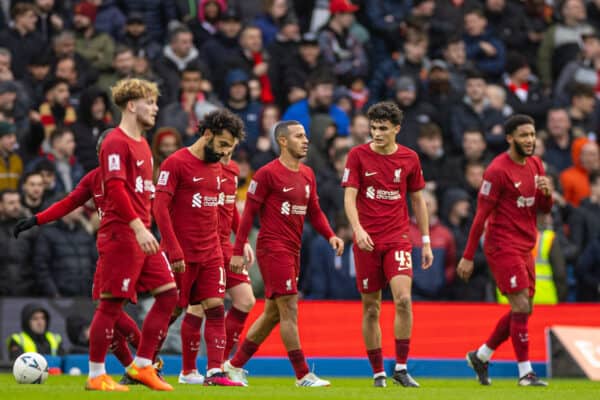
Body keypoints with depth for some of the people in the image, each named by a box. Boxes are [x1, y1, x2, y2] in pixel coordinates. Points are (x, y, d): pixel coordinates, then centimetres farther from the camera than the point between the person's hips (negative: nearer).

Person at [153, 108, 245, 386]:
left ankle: (214, 371, -7)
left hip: (210, 254, 6)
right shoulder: (176, 163, -9)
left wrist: (217, 244, 12)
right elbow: (160, 207, -14)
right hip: (182, 254, -6)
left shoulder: (216, 167, 14)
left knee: (215, 309, -4)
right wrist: (174, 251, -19)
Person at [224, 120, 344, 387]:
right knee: (289, 310, -9)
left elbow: (314, 212, 17)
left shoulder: (308, 175, 13)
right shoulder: (268, 173, -10)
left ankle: (235, 365, 23)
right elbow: (249, 213, -9)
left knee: (273, 313, 13)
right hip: (273, 248, -9)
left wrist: (330, 236, -1)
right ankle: (303, 375, -6)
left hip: (292, 250, 9)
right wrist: (238, 251, -12)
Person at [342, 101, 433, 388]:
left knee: (403, 299, -18)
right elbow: (349, 197, -7)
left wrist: (426, 242, 11)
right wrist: (358, 229, -24)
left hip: (398, 238, 0)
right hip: (367, 241, 0)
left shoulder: (409, 158, 4)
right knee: (371, 308, 3)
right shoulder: (358, 155, -1)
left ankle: (401, 368, -8)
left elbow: (418, 200, 13)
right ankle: (378, 372, 14)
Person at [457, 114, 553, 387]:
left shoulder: (535, 164, 10)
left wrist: (547, 193, -9)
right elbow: (481, 214, -13)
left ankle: (481, 356, 25)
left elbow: (544, 209, 15)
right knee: (521, 307, -11)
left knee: (522, 310, 10)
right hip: (503, 247, -8)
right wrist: (468, 257, -13)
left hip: (525, 248, 8)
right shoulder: (498, 170, -14)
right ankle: (525, 372, -5)